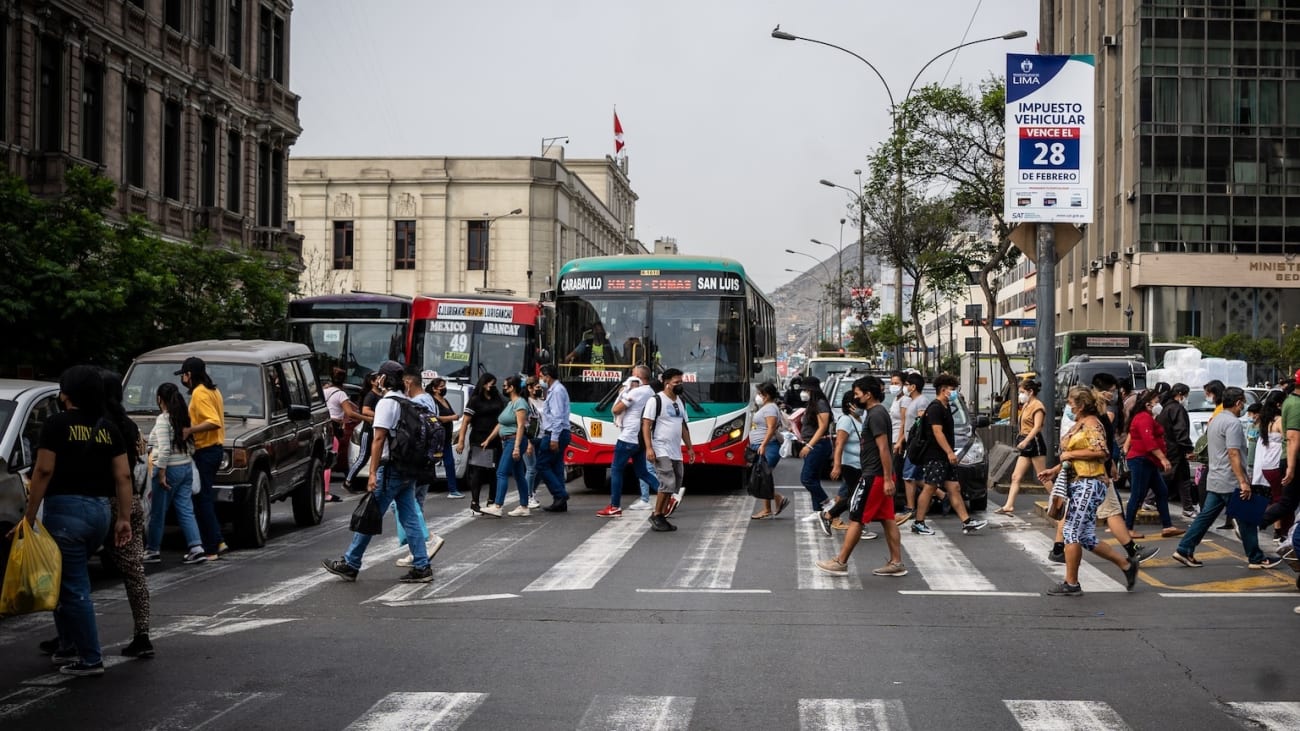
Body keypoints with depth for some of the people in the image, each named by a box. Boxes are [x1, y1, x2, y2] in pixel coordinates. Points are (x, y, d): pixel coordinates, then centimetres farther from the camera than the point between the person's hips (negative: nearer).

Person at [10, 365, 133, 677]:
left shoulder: (57, 424, -7)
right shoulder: (108, 429, 9)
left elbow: (43, 471, -11)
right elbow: (123, 476, 5)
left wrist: (29, 517, -8)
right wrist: (124, 517, 10)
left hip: (66, 508, -6)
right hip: (101, 510, 6)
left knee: (73, 587, 0)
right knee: (66, 578, 22)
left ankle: (90, 659, 1)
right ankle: (69, 645, 26)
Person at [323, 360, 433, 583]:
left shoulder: (386, 403, -12)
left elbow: (379, 439, -17)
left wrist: (373, 473, -20)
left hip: (390, 470, -8)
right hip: (408, 470, 8)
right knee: (410, 519, 7)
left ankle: (350, 564, 5)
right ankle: (421, 567, 4)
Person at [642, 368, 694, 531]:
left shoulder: (680, 402, 17)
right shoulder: (656, 400, -7)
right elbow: (646, 424, -11)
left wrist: (689, 447, 19)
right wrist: (649, 448, -20)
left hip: (676, 452, 8)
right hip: (661, 451, -8)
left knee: (674, 486, 7)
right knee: (668, 483, -16)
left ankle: (661, 518, 14)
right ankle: (656, 516, -4)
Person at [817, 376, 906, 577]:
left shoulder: (876, 415, -16)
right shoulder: (877, 412, 16)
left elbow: (883, 448, -21)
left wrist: (888, 479, -24)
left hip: (873, 476, -10)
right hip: (880, 475, 10)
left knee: (855, 519, -4)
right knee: (887, 519, 10)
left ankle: (841, 562, 1)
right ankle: (896, 563, 10)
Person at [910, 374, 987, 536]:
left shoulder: (946, 408, 18)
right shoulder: (935, 408, -12)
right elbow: (937, 432, -20)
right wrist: (950, 452, -23)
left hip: (945, 458, 10)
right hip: (934, 457, -10)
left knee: (954, 488, 6)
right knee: (929, 488, -6)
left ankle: (966, 522, 4)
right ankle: (919, 523, 0)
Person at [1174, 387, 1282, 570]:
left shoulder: (1214, 421, 16)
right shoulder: (1233, 423, -15)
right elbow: (1233, 454, -23)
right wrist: (1243, 481, -25)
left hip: (1214, 481, 9)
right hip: (1230, 483, -9)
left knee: (1206, 516, 9)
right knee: (1246, 520, 1)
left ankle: (1184, 551, 5)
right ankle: (1256, 558, 8)